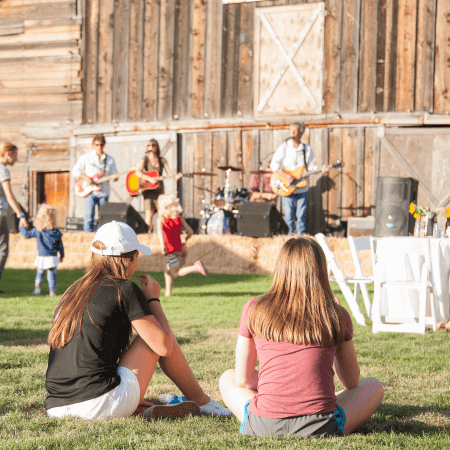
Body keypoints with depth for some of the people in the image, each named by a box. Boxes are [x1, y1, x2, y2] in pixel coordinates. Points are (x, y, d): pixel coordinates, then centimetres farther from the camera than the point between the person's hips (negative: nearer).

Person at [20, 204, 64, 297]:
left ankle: (37, 289, 20)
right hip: (53, 257, 0)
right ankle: (52, 291, 7)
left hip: (41, 257, 0)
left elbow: (26, 235, 1)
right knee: (52, 275, 6)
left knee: (39, 273, 19)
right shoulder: (56, 232, -5)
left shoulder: (37, 230, -10)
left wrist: (22, 227, 18)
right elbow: (60, 245, 2)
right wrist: (62, 255, 17)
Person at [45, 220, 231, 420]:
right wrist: (153, 299, 14)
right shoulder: (125, 290, -3)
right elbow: (164, 346, -2)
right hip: (101, 405, -7)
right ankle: (202, 403, 25)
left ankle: (145, 410, 13)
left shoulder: (73, 291, 17)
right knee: (161, 335, 14)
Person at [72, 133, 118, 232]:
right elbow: (75, 171, 3)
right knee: (89, 216, -12)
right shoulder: (86, 157, 5)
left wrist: (115, 177, -10)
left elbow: (114, 173, 15)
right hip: (89, 191, -3)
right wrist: (86, 178, -12)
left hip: (103, 193, 3)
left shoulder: (110, 159, 13)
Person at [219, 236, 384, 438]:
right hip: (320, 428, 0)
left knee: (228, 378, 31)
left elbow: (242, 380, 11)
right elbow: (352, 382, 18)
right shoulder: (337, 316, 4)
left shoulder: (255, 310, 5)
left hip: (263, 427, 1)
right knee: (373, 386, 26)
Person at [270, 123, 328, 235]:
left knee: (301, 215, 2)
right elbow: (274, 164, -8)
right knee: (289, 215, -3)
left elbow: (312, 166, 8)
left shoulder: (307, 149, 7)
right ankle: (291, 233, 13)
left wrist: (321, 170, -12)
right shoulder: (284, 148, -1)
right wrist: (286, 175, -20)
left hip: (302, 188, 2)